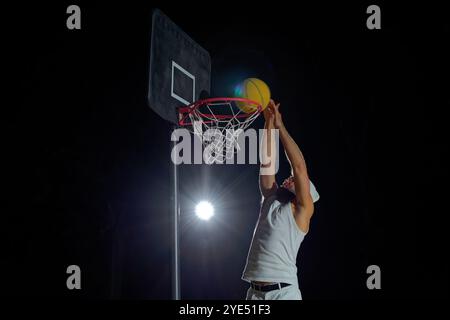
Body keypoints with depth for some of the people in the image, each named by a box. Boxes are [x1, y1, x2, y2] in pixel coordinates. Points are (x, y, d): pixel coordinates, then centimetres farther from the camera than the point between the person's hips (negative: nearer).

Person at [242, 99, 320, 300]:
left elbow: (299, 166, -6)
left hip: (284, 291, -6)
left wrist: (280, 126, -3)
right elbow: (267, 162, 12)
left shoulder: (302, 210, 3)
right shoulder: (270, 199, 17)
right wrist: (269, 122, 7)